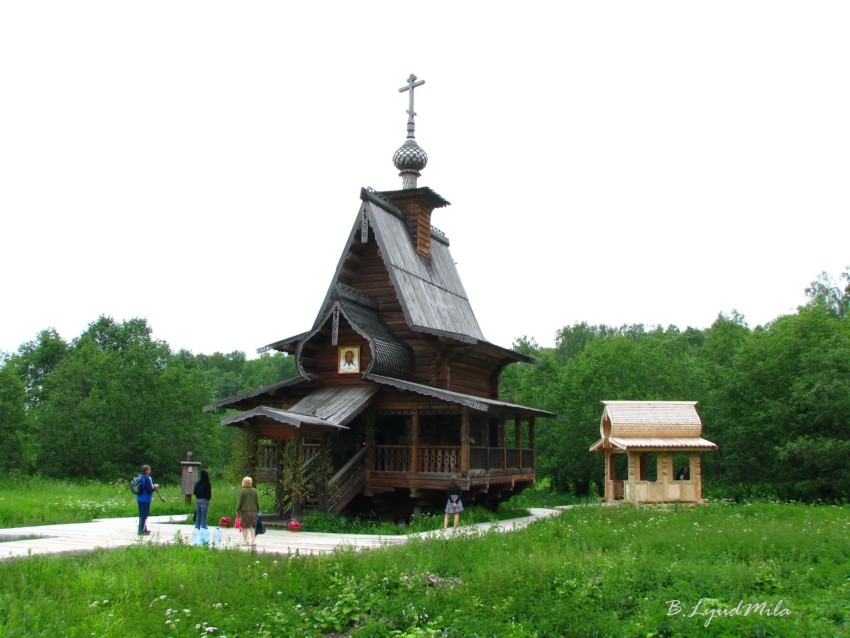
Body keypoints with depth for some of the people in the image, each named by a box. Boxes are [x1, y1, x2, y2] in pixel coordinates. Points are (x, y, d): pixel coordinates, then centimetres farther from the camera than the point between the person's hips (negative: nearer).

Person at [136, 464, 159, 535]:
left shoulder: (140, 477, 8)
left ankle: (144, 529, 26)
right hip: (146, 499, -9)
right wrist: (155, 487, -2)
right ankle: (142, 530, -4)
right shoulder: (147, 478, -17)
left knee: (141, 514, 16)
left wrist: (153, 486, 16)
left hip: (139, 499, 9)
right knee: (144, 514, -4)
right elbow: (150, 489, -21)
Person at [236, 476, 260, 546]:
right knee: (252, 526, 11)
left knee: (244, 527, 5)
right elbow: (257, 502, 6)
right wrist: (258, 510, 17)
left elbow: (239, 502, -8)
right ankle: (253, 541, 4)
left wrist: (237, 511, 0)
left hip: (244, 511, -3)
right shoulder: (254, 491, 3)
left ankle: (245, 541, 4)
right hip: (253, 511, 3)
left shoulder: (242, 491, -9)